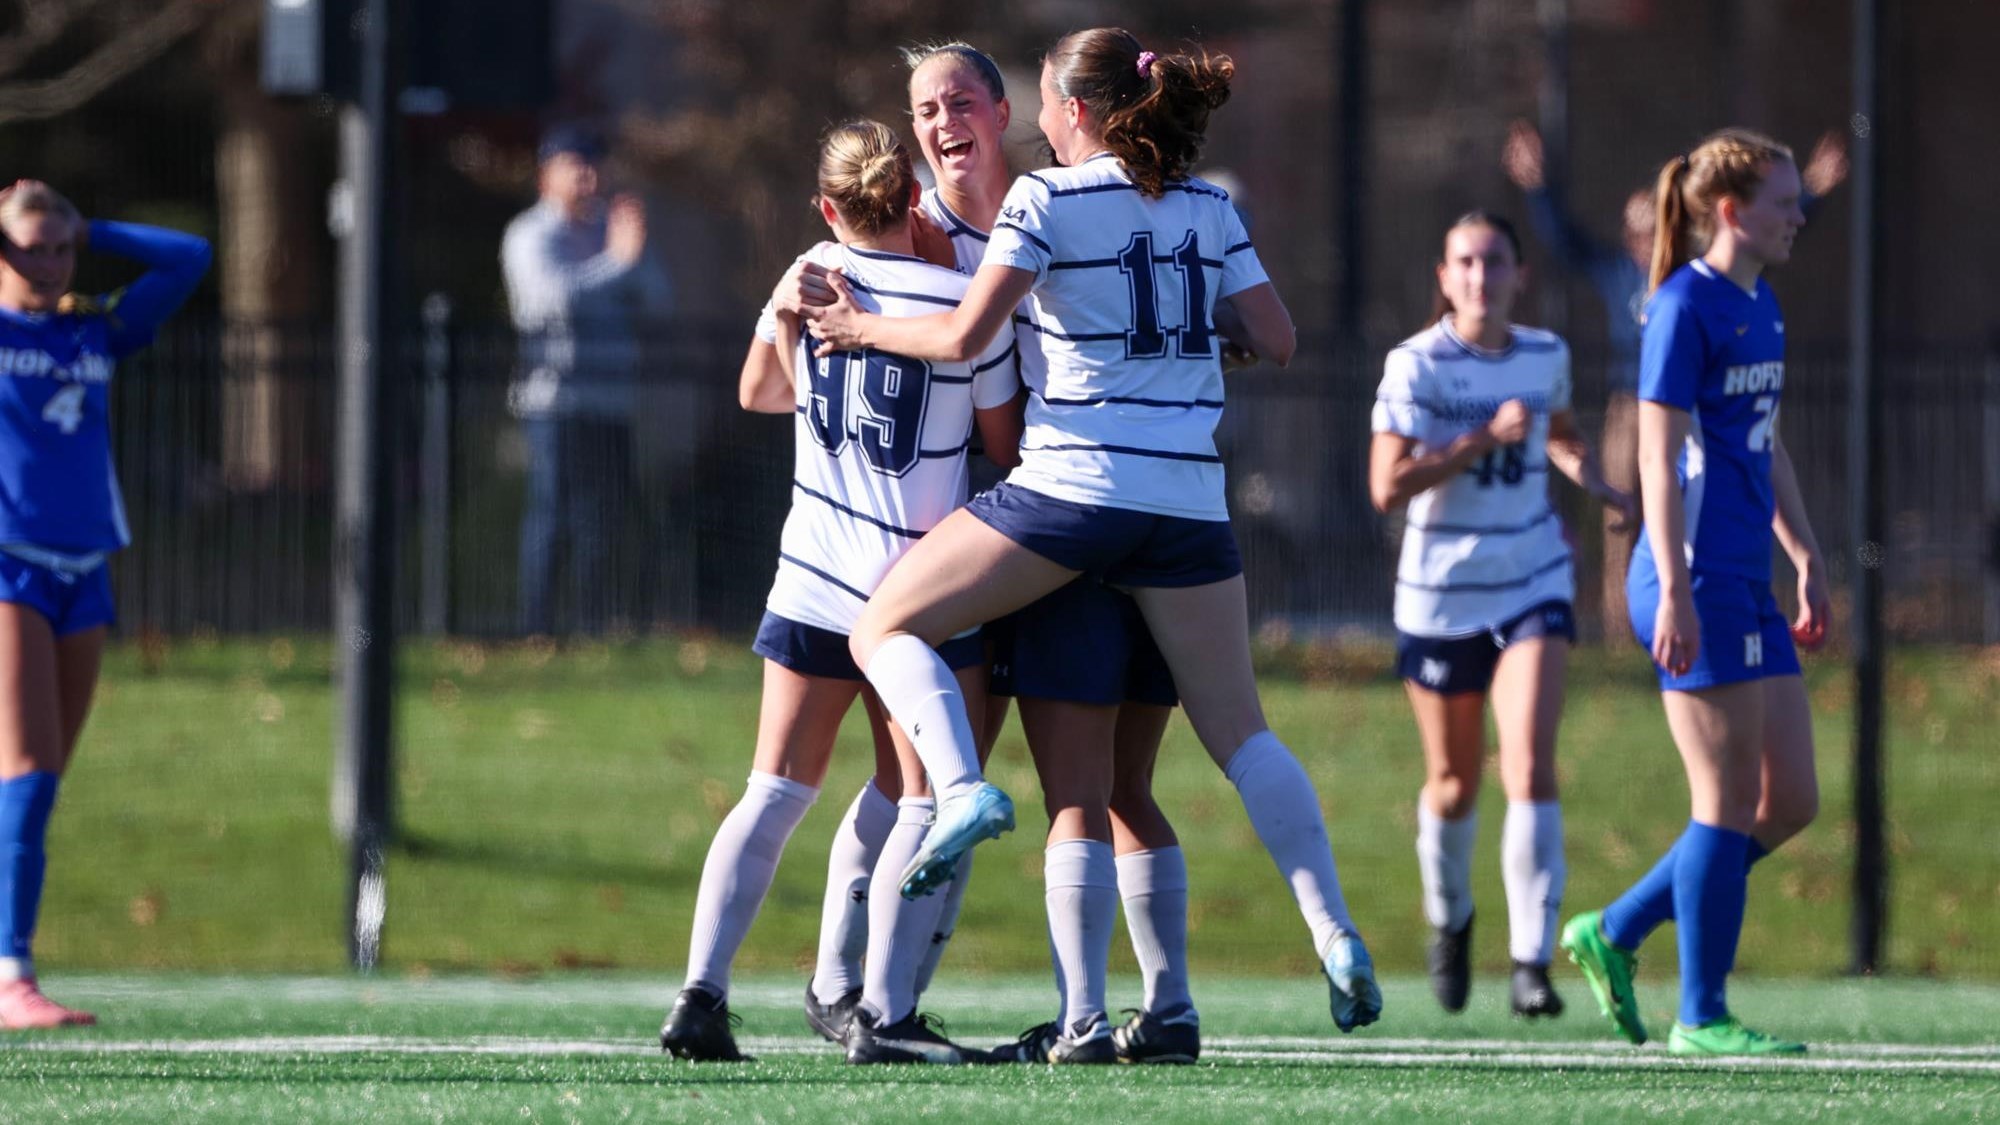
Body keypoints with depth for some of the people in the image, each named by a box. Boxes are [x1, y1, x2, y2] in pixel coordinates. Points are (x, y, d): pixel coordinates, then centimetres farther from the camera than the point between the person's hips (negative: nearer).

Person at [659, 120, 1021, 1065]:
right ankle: (884, 1012, -9)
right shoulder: (965, 304, -10)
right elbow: (1006, 444, 1)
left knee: (776, 792, 9)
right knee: (930, 807, 1)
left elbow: (762, 391, 21)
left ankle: (701, 993, -2)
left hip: (812, 582, 4)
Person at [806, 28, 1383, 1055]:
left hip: (1071, 487, -5)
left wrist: (868, 328, 7)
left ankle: (962, 787, -18)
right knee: (1237, 731, 11)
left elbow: (965, 336, -9)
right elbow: (1275, 339, 10)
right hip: (1190, 500, 5)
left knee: (886, 627, 8)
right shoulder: (1209, 210, 11)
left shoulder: (1046, 199, -3)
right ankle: (1335, 938, -1)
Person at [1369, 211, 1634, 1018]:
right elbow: (1387, 487, -21)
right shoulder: (1415, 366, -11)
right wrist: (1484, 439, -25)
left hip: (1532, 586, 2)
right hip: (1441, 594, -2)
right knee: (1454, 785, 12)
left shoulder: (1545, 357, 2)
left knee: (1530, 767, -16)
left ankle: (1532, 961, -18)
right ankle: (1448, 916, 43)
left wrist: (1600, 486, 6)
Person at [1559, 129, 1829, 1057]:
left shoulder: (1761, 307, 15)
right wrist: (1675, 591, -20)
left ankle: (1612, 932, 18)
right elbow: (1659, 458, -16)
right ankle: (1702, 1015, 4)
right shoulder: (1685, 309, -12)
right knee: (1731, 802, -5)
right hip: (1697, 585, -9)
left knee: (1792, 803, 8)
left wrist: (1808, 560, 23)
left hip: (1746, 590, 9)